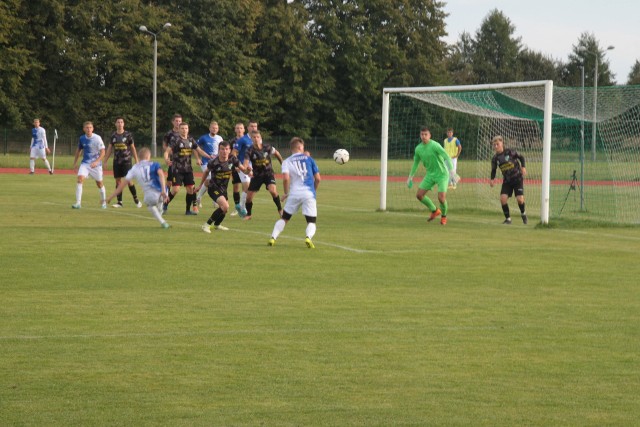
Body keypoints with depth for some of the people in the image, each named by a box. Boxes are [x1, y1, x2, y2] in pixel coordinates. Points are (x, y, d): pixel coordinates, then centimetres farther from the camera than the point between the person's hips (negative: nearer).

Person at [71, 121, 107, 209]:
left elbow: (102, 152, -12)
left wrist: (96, 162, -25)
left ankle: (104, 202, 30)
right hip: (85, 163, 2)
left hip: (95, 164, -2)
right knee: (80, 179, -18)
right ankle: (78, 203, -19)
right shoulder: (82, 138, 0)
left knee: (99, 183, 8)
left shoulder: (97, 138, -12)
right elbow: (78, 150, 16)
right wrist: (75, 163, 14)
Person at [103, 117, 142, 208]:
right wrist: (105, 161, 9)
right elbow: (109, 149, 13)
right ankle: (119, 202, 6)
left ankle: (136, 199, 5)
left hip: (126, 160, -4)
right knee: (118, 181, 2)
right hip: (116, 161, 4)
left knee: (129, 180, -10)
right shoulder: (113, 135, 7)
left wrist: (136, 160, 0)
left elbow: (132, 148, 3)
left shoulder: (128, 135, -2)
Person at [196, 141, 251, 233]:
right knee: (225, 206, -25)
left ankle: (217, 224, 51)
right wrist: (200, 185, 8)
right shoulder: (213, 163, -23)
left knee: (225, 208, 21)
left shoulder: (233, 160, -14)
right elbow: (206, 172, -3)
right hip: (213, 187, -6)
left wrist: (247, 170, -28)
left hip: (223, 188, 6)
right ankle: (207, 225, -13)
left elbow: (244, 170, -4)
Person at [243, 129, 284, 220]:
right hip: (257, 175, 1)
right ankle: (248, 214, 24)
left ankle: (280, 209, -5)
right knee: (249, 196, -2)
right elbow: (245, 163, -24)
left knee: (273, 191, -26)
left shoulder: (267, 147, -12)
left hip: (268, 173, -1)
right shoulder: (250, 150, -15)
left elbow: (276, 154, 8)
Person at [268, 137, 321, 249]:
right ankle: (308, 237, -29)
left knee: (284, 218, 19)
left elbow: (286, 178, -10)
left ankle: (273, 238, 2)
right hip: (309, 194, -1)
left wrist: (286, 193, 5)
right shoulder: (308, 158, 10)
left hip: (294, 194, 1)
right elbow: (318, 179, 8)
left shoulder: (287, 162, 7)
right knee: (311, 222, 2)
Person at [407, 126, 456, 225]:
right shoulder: (418, 148, 0)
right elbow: (416, 163, 16)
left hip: (442, 174, -6)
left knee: (441, 198, -17)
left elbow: (447, 157, -26)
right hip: (430, 174, 6)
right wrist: (410, 177, 20)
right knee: (419, 195, -1)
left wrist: (451, 170, -40)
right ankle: (435, 211, 22)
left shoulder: (435, 146, -20)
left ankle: (444, 216, 13)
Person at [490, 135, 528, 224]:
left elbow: (521, 157, 0)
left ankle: (523, 214, 20)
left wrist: (523, 167, -14)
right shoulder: (495, 158, -2)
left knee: (520, 199, -13)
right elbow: (493, 170, 12)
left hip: (517, 178, -3)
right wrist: (492, 179, -4)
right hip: (507, 181, 3)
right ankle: (508, 219, 1)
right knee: (503, 198, -16)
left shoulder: (509, 152, -12)